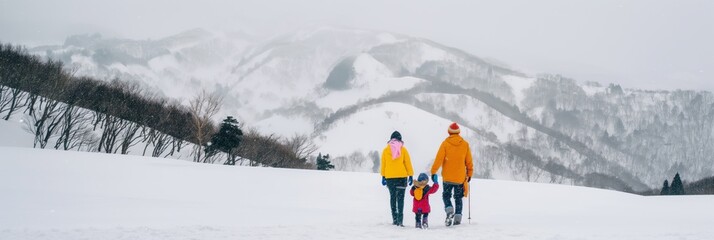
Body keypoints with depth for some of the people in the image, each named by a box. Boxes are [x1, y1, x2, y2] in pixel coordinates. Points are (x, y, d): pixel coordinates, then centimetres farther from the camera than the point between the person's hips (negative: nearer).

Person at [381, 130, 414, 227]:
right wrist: (410, 176, 6)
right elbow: (408, 163, 0)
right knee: (400, 198, -3)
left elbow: (383, 164, 7)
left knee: (392, 197, 13)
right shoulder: (403, 149, -2)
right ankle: (400, 219, -14)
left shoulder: (386, 150, 3)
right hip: (402, 176, -2)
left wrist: (383, 177, 14)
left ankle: (395, 219, 12)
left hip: (389, 177, 2)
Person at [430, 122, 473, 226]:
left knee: (446, 196, 10)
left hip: (448, 177, -2)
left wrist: (433, 171, -3)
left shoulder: (445, 143, -5)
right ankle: (458, 218, 1)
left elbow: (439, 159, -9)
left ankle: (449, 211, -16)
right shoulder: (465, 144, 1)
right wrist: (469, 174, 16)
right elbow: (469, 161, 5)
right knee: (458, 198, 11)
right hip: (460, 177, 2)